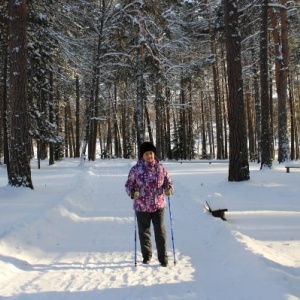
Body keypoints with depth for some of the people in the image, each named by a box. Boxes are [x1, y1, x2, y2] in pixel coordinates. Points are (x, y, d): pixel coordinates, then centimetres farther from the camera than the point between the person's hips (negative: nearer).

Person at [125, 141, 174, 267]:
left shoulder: (160, 168, 0)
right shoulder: (136, 169, -6)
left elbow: (168, 181, 8)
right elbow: (129, 184, 1)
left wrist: (169, 189, -13)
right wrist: (132, 193, -19)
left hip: (158, 205, 0)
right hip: (142, 206, 0)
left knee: (160, 231, -2)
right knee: (144, 231, 12)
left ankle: (163, 257, 8)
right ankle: (146, 255, 29)